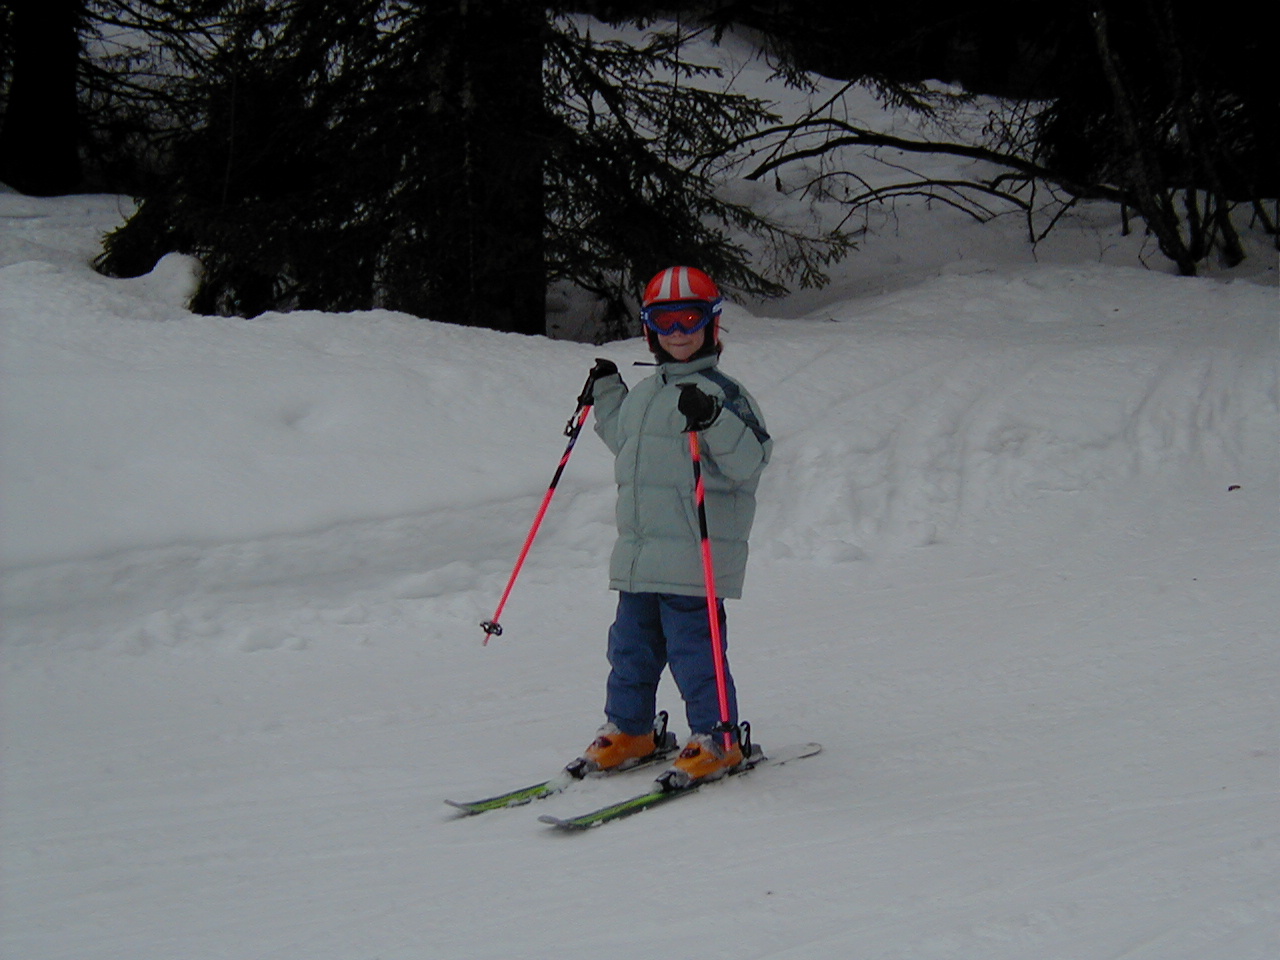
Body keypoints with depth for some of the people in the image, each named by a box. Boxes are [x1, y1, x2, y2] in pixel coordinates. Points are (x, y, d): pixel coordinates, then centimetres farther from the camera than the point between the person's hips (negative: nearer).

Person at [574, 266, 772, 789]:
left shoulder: (722, 393, -7)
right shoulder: (642, 395, 16)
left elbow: (749, 460, -18)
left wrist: (713, 422, -32)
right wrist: (605, 396, 27)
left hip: (695, 559, -8)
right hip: (637, 556, 8)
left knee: (694, 648, -5)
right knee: (631, 645, 15)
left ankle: (716, 741, 7)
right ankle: (628, 731, 28)